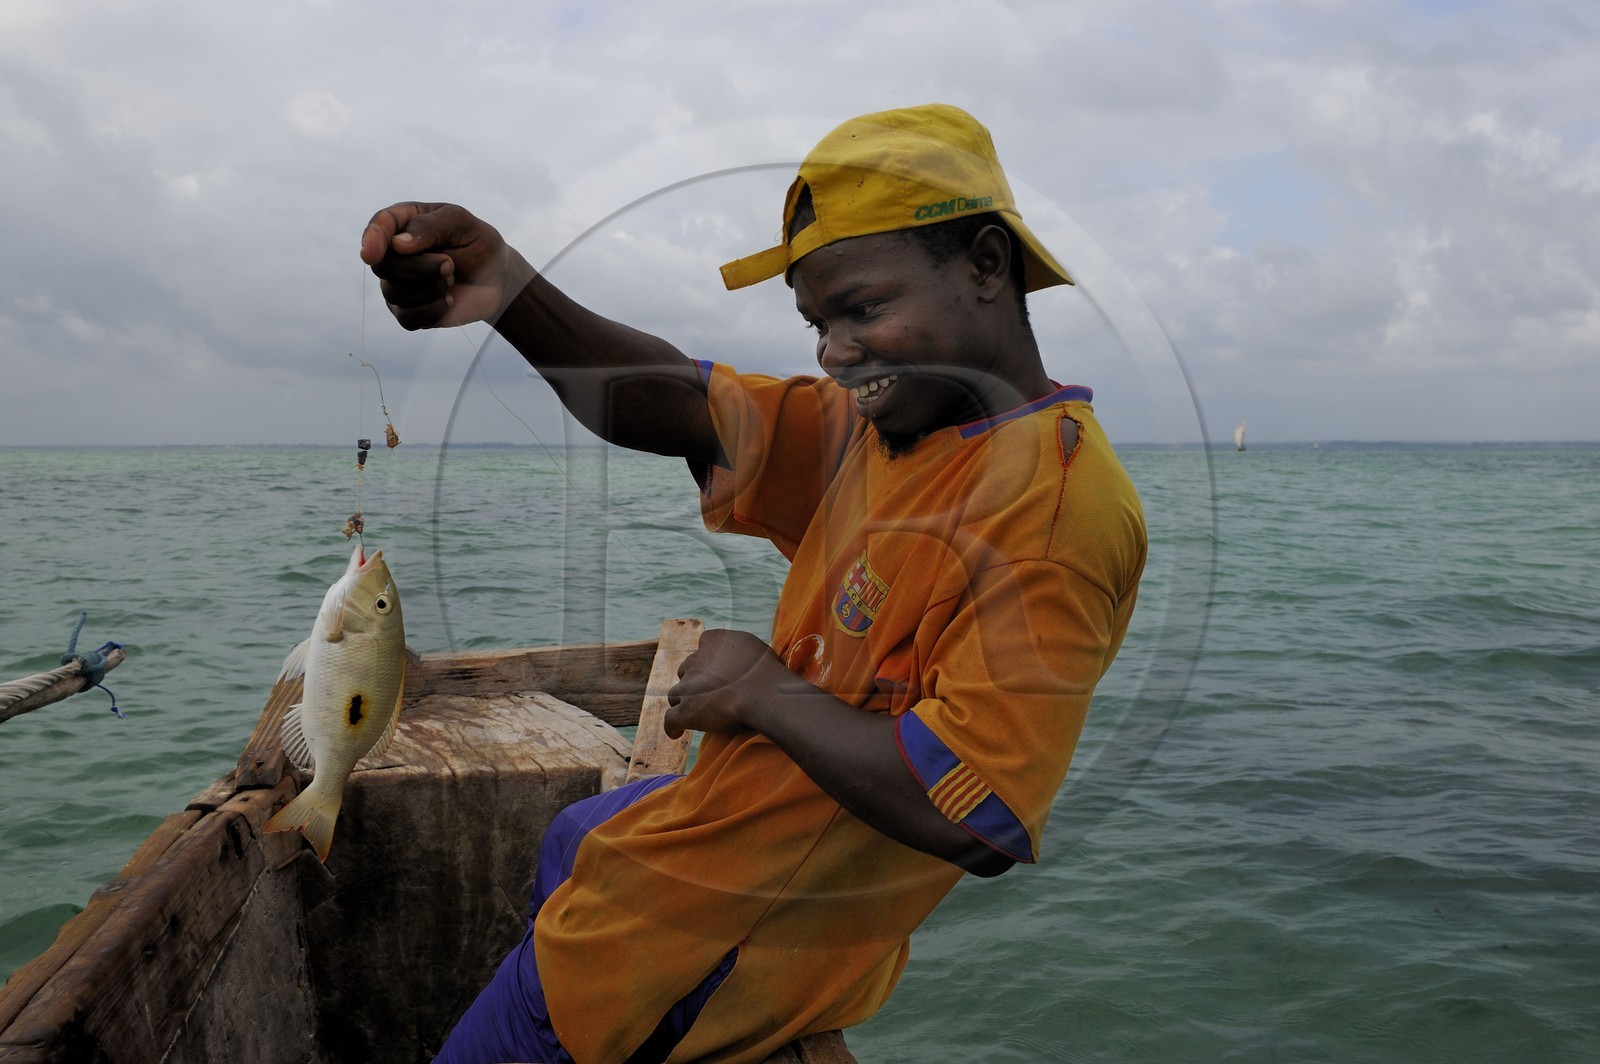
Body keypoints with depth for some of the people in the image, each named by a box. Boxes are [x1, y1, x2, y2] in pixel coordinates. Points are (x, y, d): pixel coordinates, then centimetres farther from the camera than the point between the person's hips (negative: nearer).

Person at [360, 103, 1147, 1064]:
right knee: (573, 842, 38)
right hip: (725, 823, 9)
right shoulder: (874, 428, -4)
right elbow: (676, 404, -11)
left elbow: (978, 820, -37)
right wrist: (512, 295, -29)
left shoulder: (1054, 496, -31)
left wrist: (763, 688, -24)